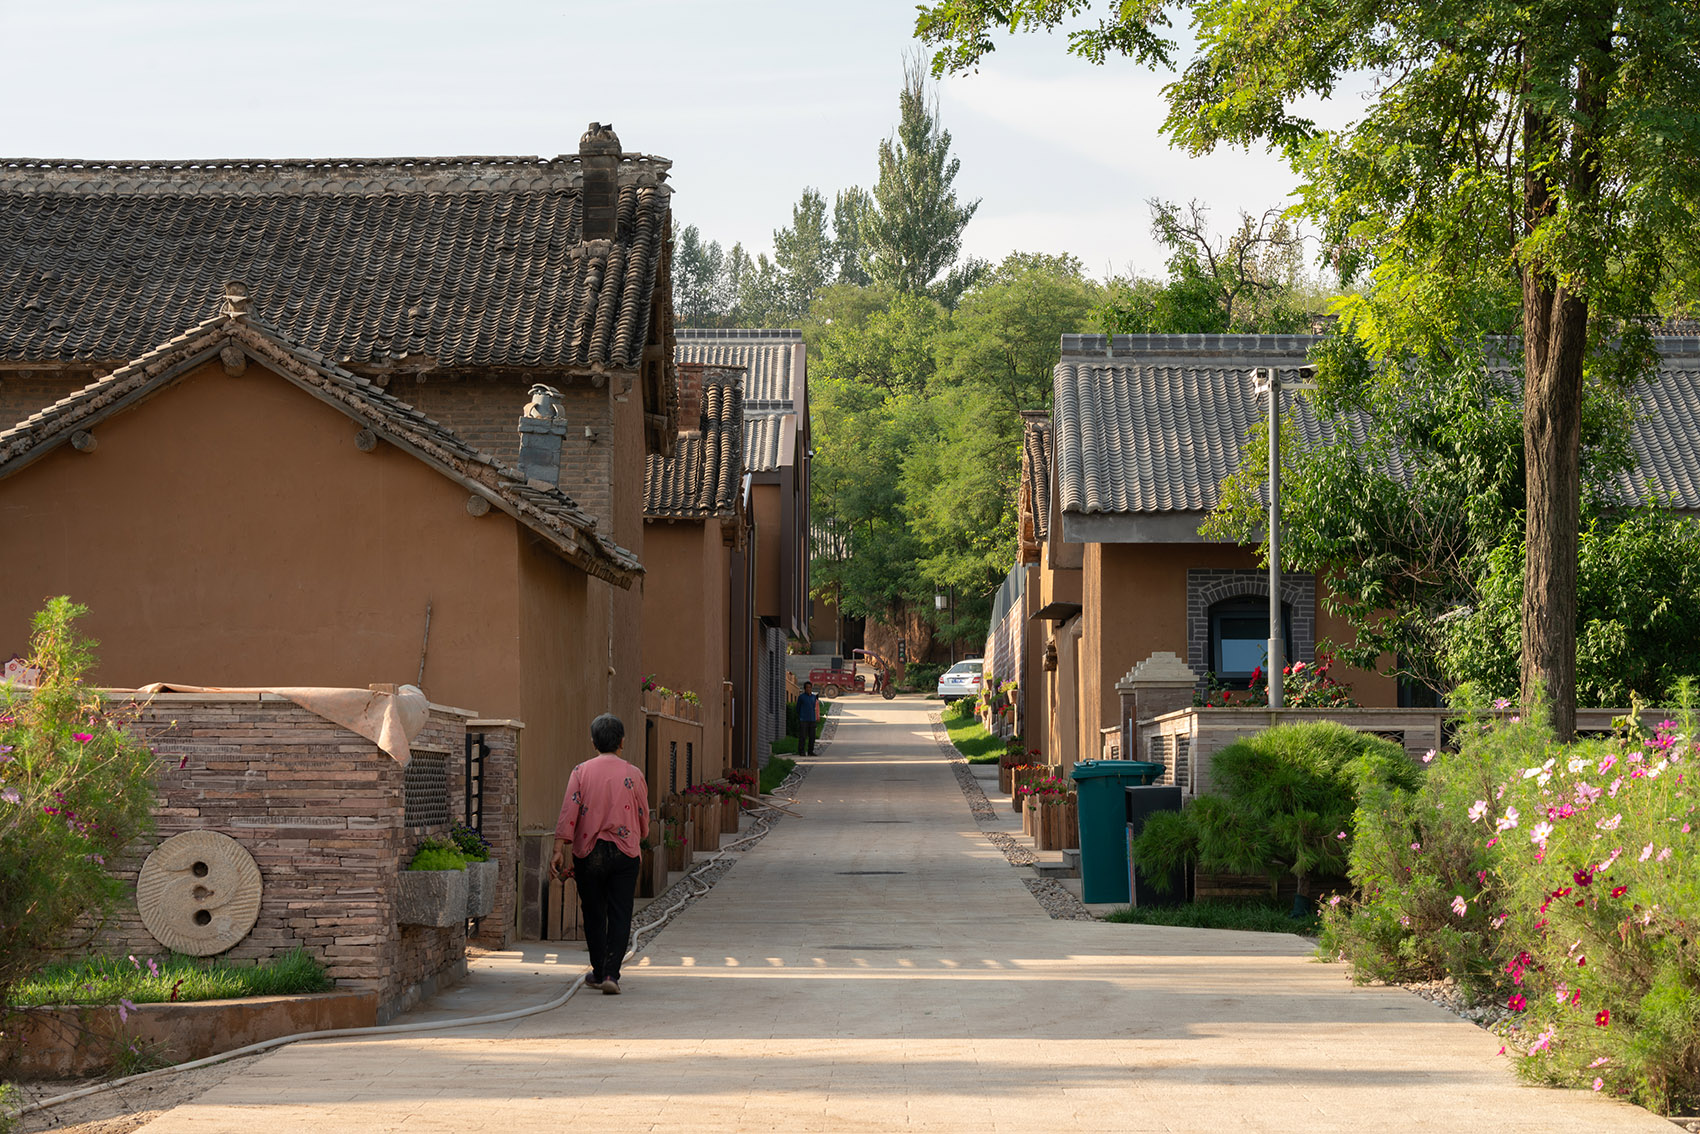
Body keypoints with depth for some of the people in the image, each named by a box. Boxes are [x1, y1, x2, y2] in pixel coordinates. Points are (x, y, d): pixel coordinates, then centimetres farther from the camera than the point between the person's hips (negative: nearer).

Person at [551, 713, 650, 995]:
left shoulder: (581, 772, -2)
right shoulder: (633, 774, 0)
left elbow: (568, 813, -9)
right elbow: (643, 819, 7)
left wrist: (559, 851, -10)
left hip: (588, 852, 1)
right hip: (625, 853, -1)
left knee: (594, 915, 13)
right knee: (619, 916, 0)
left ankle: (599, 972, 23)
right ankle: (611, 974, -11)